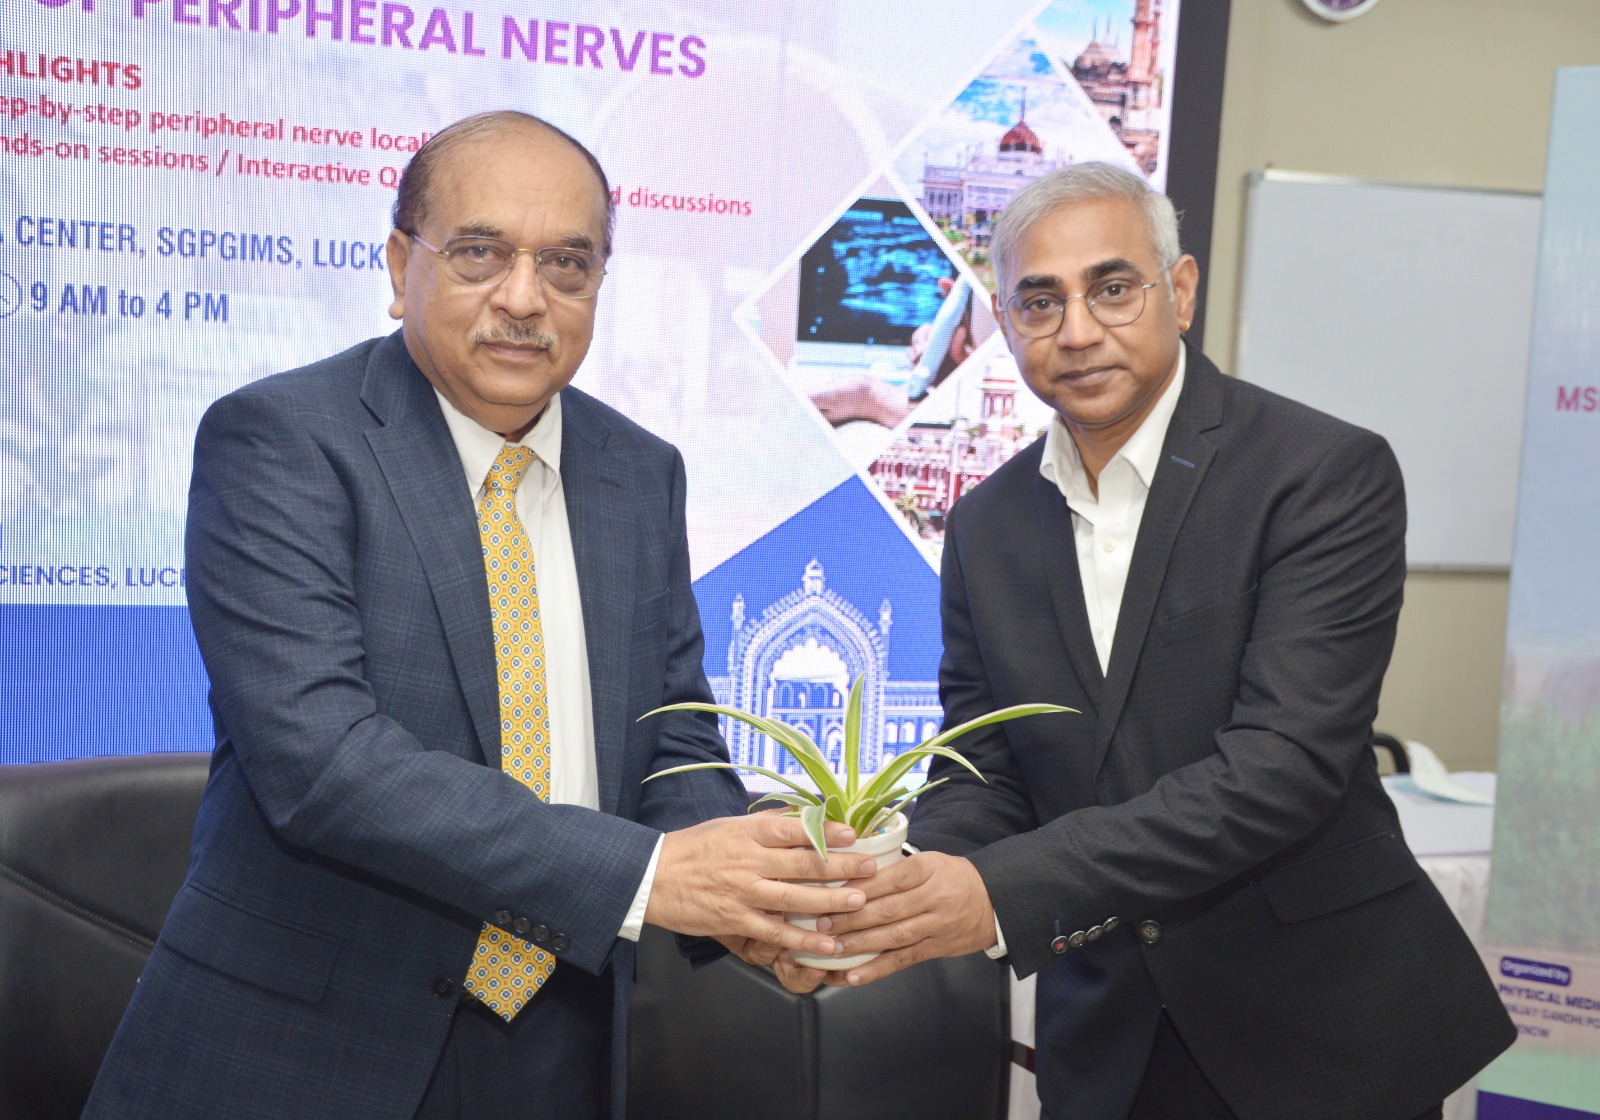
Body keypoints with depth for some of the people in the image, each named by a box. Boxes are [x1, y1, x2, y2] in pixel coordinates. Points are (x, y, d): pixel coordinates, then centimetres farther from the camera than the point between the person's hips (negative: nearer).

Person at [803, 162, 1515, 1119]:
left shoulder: (1327, 474, -14)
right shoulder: (987, 523, 2)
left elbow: (1286, 760, -24)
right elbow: (983, 775, 2)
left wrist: (1004, 893, -31)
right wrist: (872, 900, -20)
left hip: (1323, 1036, -3)